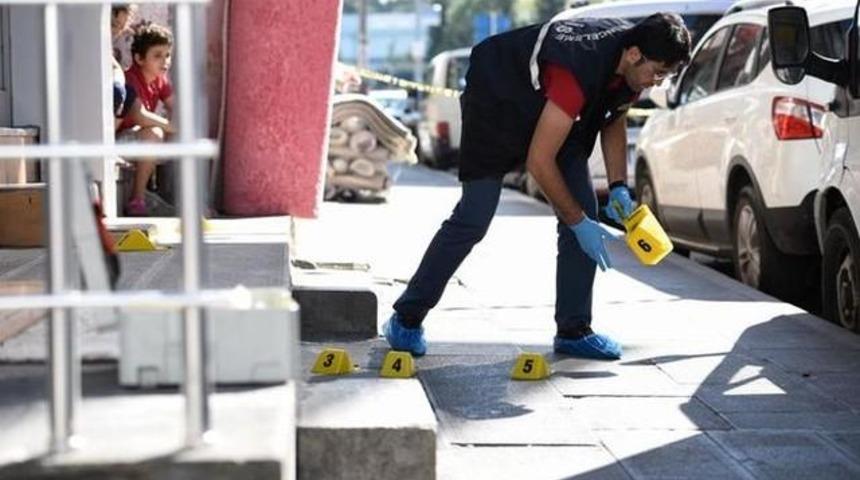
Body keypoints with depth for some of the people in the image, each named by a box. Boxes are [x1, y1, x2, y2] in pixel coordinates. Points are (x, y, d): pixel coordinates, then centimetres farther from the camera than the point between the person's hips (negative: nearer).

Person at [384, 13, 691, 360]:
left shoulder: (633, 65, -15)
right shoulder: (578, 72, -40)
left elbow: (614, 120, 7)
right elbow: (538, 161, -34)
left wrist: (618, 187, -4)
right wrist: (578, 222, -26)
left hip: (551, 107, 8)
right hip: (496, 100, -8)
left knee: (585, 211, -4)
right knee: (473, 219, -10)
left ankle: (574, 331, 2)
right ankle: (406, 319, 2)